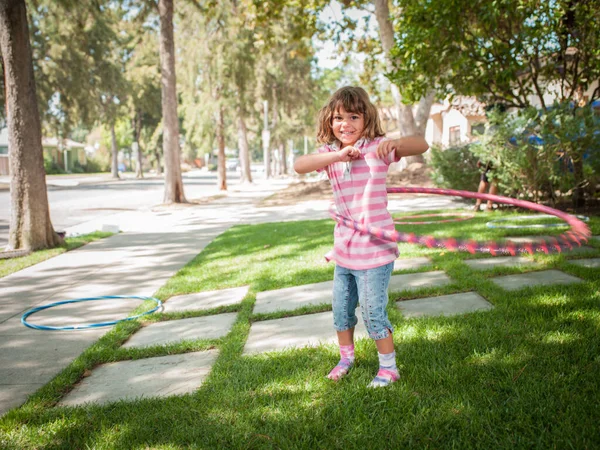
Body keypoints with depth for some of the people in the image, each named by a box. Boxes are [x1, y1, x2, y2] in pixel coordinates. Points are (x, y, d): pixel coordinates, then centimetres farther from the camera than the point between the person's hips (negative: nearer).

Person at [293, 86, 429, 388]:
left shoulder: (376, 148, -9)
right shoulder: (329, 153, 2)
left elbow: (421, 145, -20)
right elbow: (299, 166, -16)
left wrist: (396, 143, -41)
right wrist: (337, 155, -29)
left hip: (375, 250, -5)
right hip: (344, 249, 6)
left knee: (373, 312, 1)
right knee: (341, 309, 19)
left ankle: (388, 367, 22)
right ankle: (346, 357, 41)